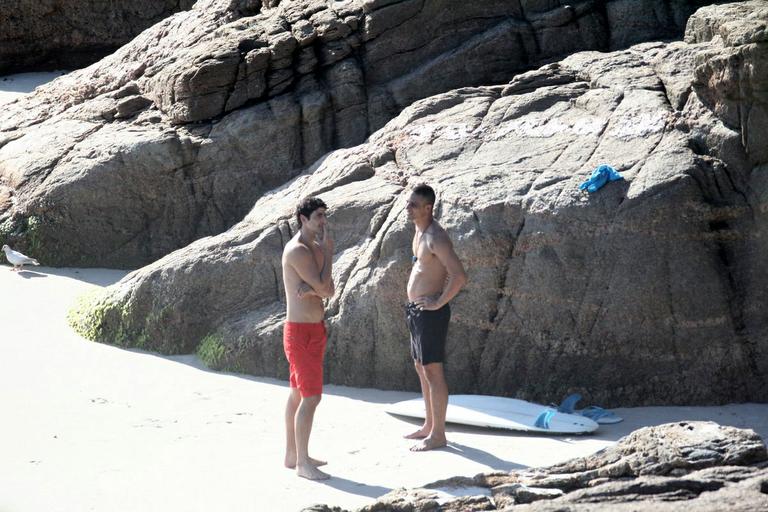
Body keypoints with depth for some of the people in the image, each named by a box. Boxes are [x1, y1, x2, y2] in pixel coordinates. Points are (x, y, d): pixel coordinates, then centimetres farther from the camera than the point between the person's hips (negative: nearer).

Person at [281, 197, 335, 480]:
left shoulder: (315, 249, 12)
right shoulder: (298, 250, -18)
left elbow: (329, 290, 5)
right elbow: (324, 288, -20)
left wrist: (312, 288, -18)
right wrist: (329, 251, -11)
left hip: (314, 329, 10)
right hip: (301, 332, -10)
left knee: (298, 393, 15)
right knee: (311, 397, -10)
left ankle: (292, 455, 23)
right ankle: (303, 464, -4)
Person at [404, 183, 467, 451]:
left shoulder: (436, 237, -19)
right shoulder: (419, 231, 11)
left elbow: (459, 276, -28)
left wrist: (439, 302, -20)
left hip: (431, 312, -10)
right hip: (416, 309, 10)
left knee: (433, 371, -5)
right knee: (421, 368, 17)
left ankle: (438, 434, 0)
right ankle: (429, 425, 28)